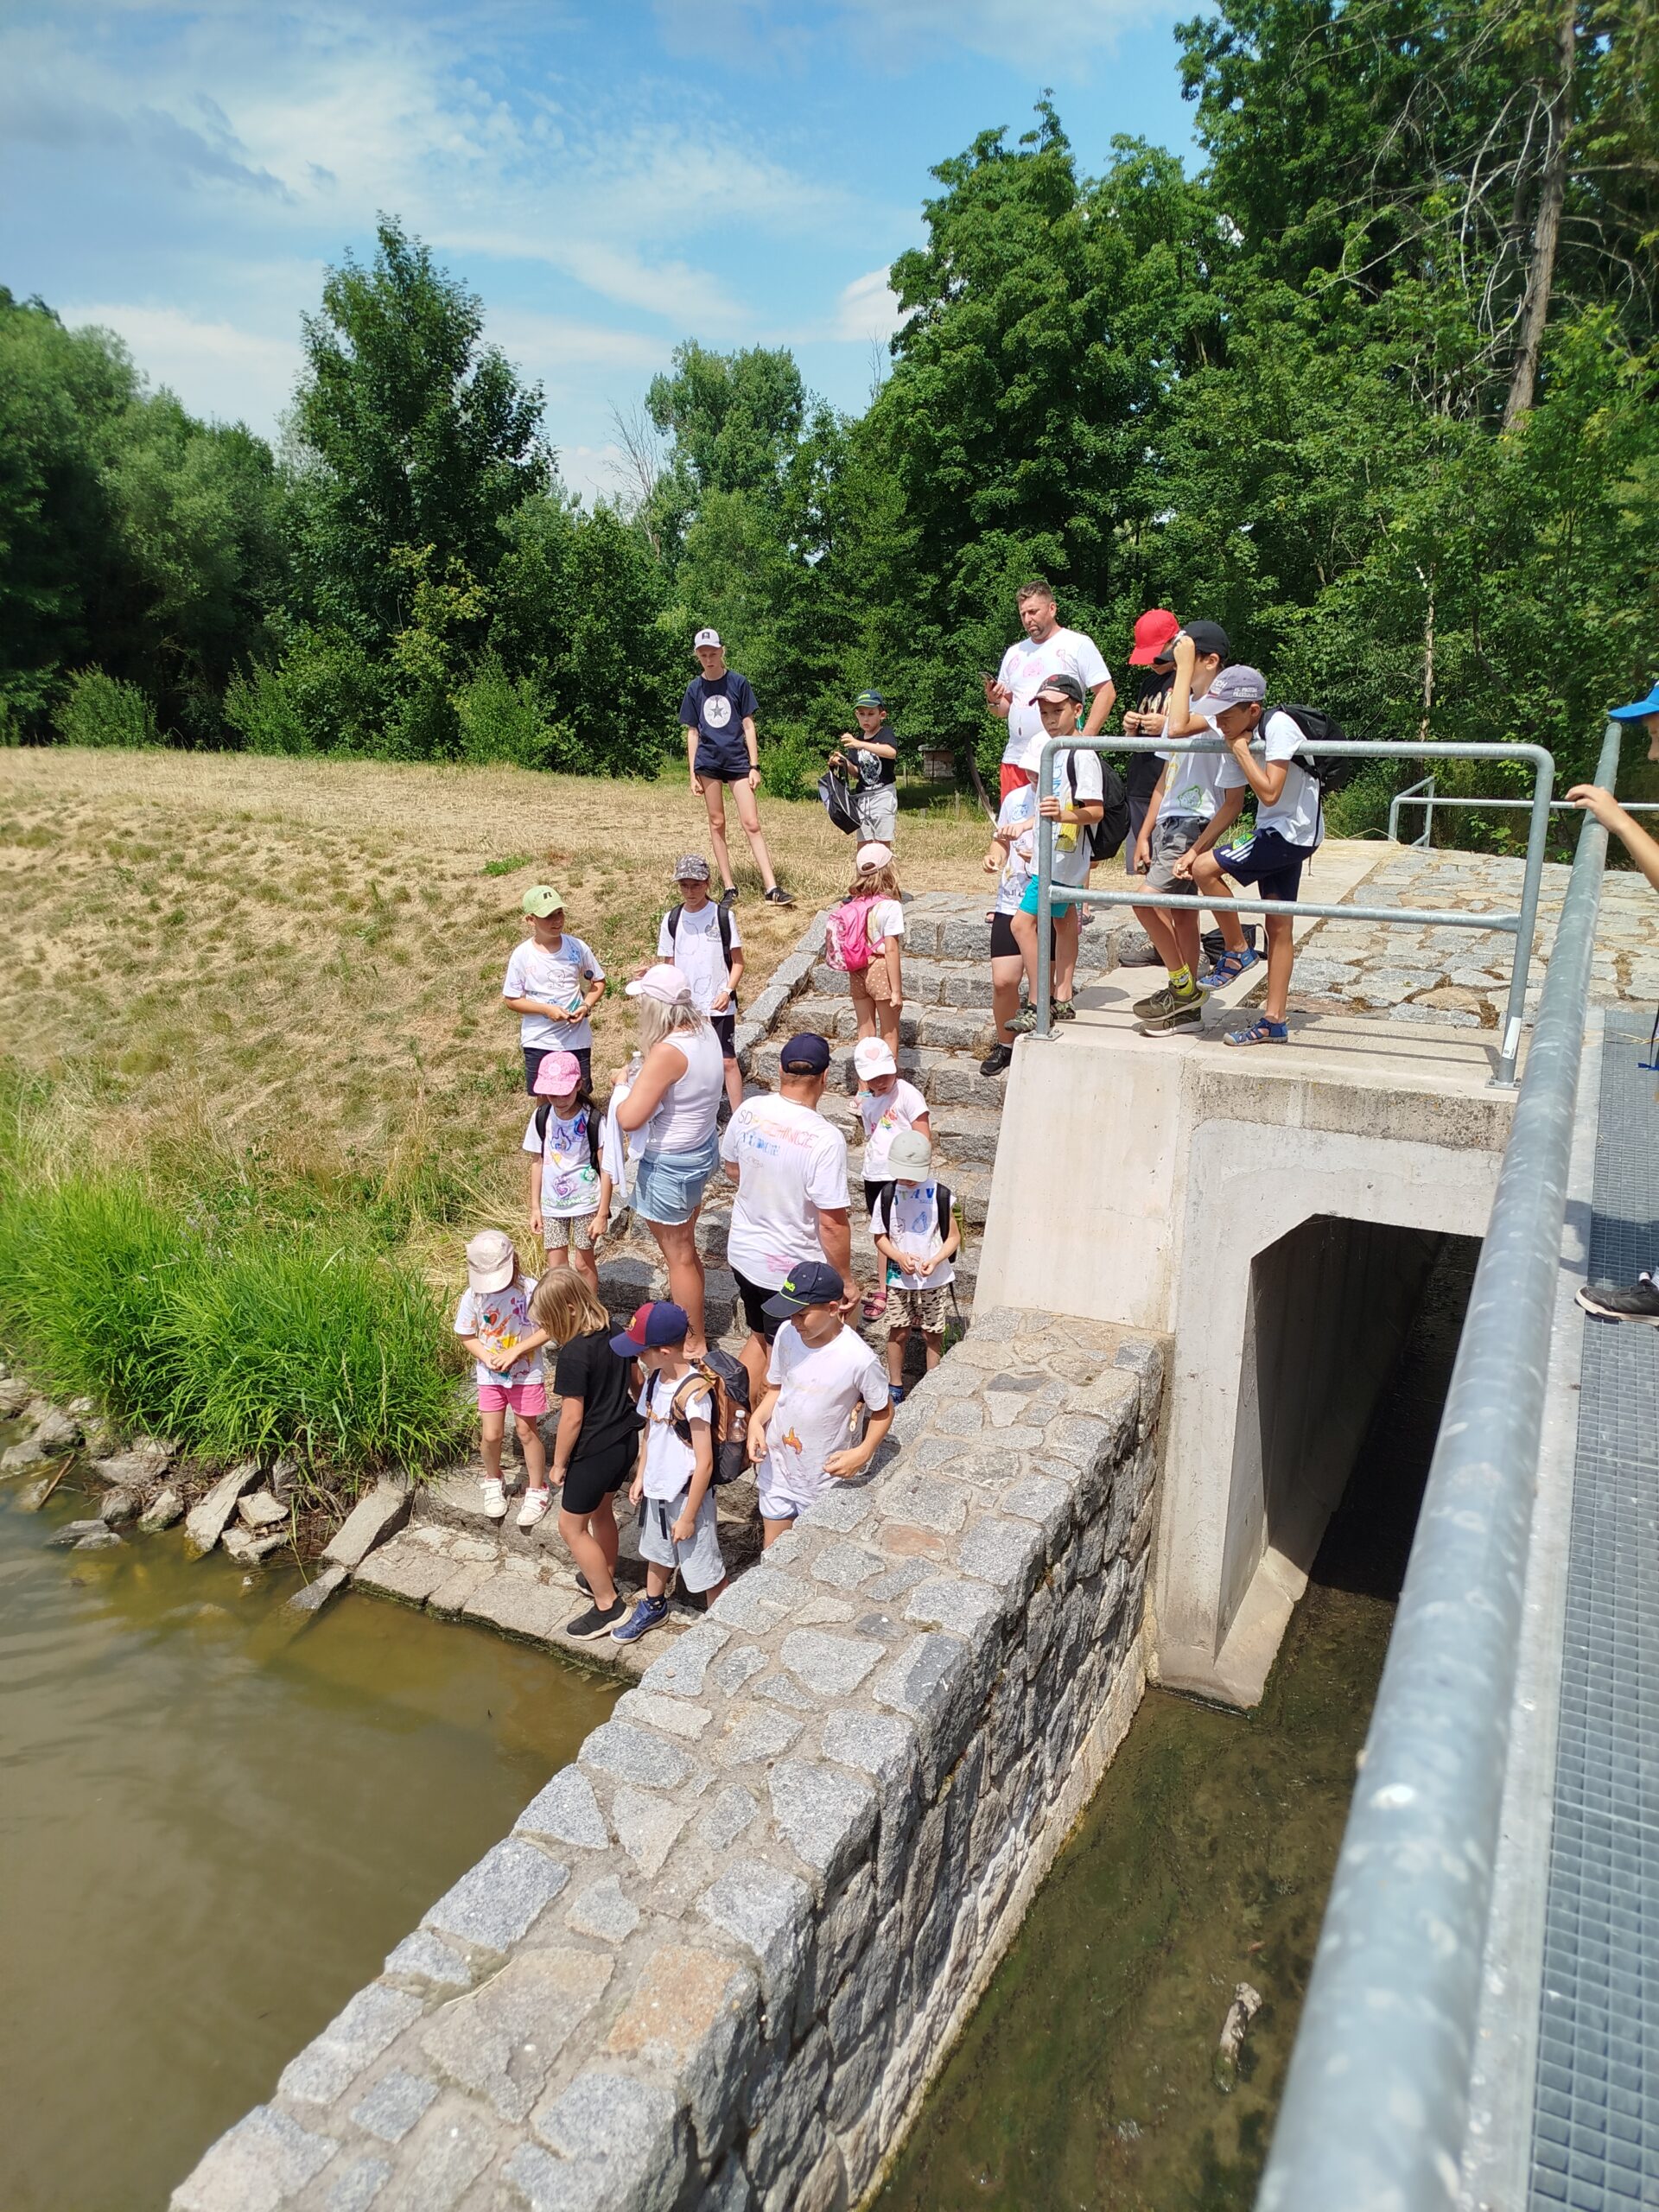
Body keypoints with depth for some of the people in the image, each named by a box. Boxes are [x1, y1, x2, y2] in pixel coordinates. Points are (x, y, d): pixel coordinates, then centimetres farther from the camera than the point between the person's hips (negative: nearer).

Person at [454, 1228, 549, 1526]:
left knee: (527, 1432, 10)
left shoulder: (529, 1290, -22)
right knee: (491, 1435, 7)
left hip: (526, 1375, -2)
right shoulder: (473, 1296, -15)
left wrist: (515, 1351, -23)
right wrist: (486, 1357, -19)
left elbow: (547, 1329, -15)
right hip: (490, 1376, 2)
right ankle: (493, 1481, 37)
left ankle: (536, 1489, 29)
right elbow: (467, 1336, -3)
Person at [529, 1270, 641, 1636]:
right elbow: (636, 1383, 10)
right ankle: (604, 1579, 45)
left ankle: (608, 1606, 14)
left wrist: (559, 1463, -9)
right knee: (601, 1512, 27)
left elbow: (572, 1417, -21)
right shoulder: (614, 1332, -2)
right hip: (626, 1441, 8)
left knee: (572, 1527, 9)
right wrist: (636, 1417, 26)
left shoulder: (573, 1354, -26)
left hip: (594, 1452, -8)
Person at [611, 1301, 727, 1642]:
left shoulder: (693, 1393, -31)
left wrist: (688, 1517, -18)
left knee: (706, 1570, 11)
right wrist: (641, 1476, 14)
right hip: (657, 1488, 8)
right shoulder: (654, 1378, -9)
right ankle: (653, 1607, 55)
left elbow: (705, 1463, -25)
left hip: (688, 1495, -8)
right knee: (657, 1551, 30)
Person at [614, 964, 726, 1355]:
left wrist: (622, 1085, -10)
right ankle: (691, 1324, 42)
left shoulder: (668, 1052, -30)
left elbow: (629, 1119, -31)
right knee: (684, 1247, 25)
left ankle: (695, 1344, 24)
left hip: (671, 1164, -9)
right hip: (702, 1150, 9)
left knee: (678, 1256, 9)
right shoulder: (705, 1030, -5)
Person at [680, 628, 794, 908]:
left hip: (738, 760, -2)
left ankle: (772, 888, -11)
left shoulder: (738, 683, 0)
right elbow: (692, 733, 9)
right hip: (708, 762, 2)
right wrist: (693, 774, 5)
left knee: (752, 825, -8)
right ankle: (729, 888, 9)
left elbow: (748, 726, 2)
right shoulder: (694, 688, 6)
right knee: (717, 825, 4)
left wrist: (754, 766, -4)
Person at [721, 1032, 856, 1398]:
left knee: (760, 1337, 27)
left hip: (743, 1253, 6)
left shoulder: (748, 1111, -9)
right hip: (792, 1269, -6)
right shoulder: (825, 1140, -27)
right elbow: (832, 1224, -24)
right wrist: (846, 1279, -10)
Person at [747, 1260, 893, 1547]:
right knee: (772, 1550, 20)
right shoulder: (786, 1333, -13)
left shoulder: (859, 1359, -27)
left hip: (825, 1477, -4)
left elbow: (883, 1411, -10)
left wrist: (863, 1453, -23)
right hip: (777, 1466, 4)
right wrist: (757, 1420, -12)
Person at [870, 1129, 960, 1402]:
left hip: (934, 1278, -1)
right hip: (899, 1278, 1)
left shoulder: (939, 1195, -12)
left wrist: (935, 1260, -21)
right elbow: (880, 1237, 1)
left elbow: (953, 1237, -5)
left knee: (932, 1333, 11)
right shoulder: (888, 1195, -8)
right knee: (898, 1332, 9)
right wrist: (899, 1257, -17)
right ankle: (895, 1387, 26)